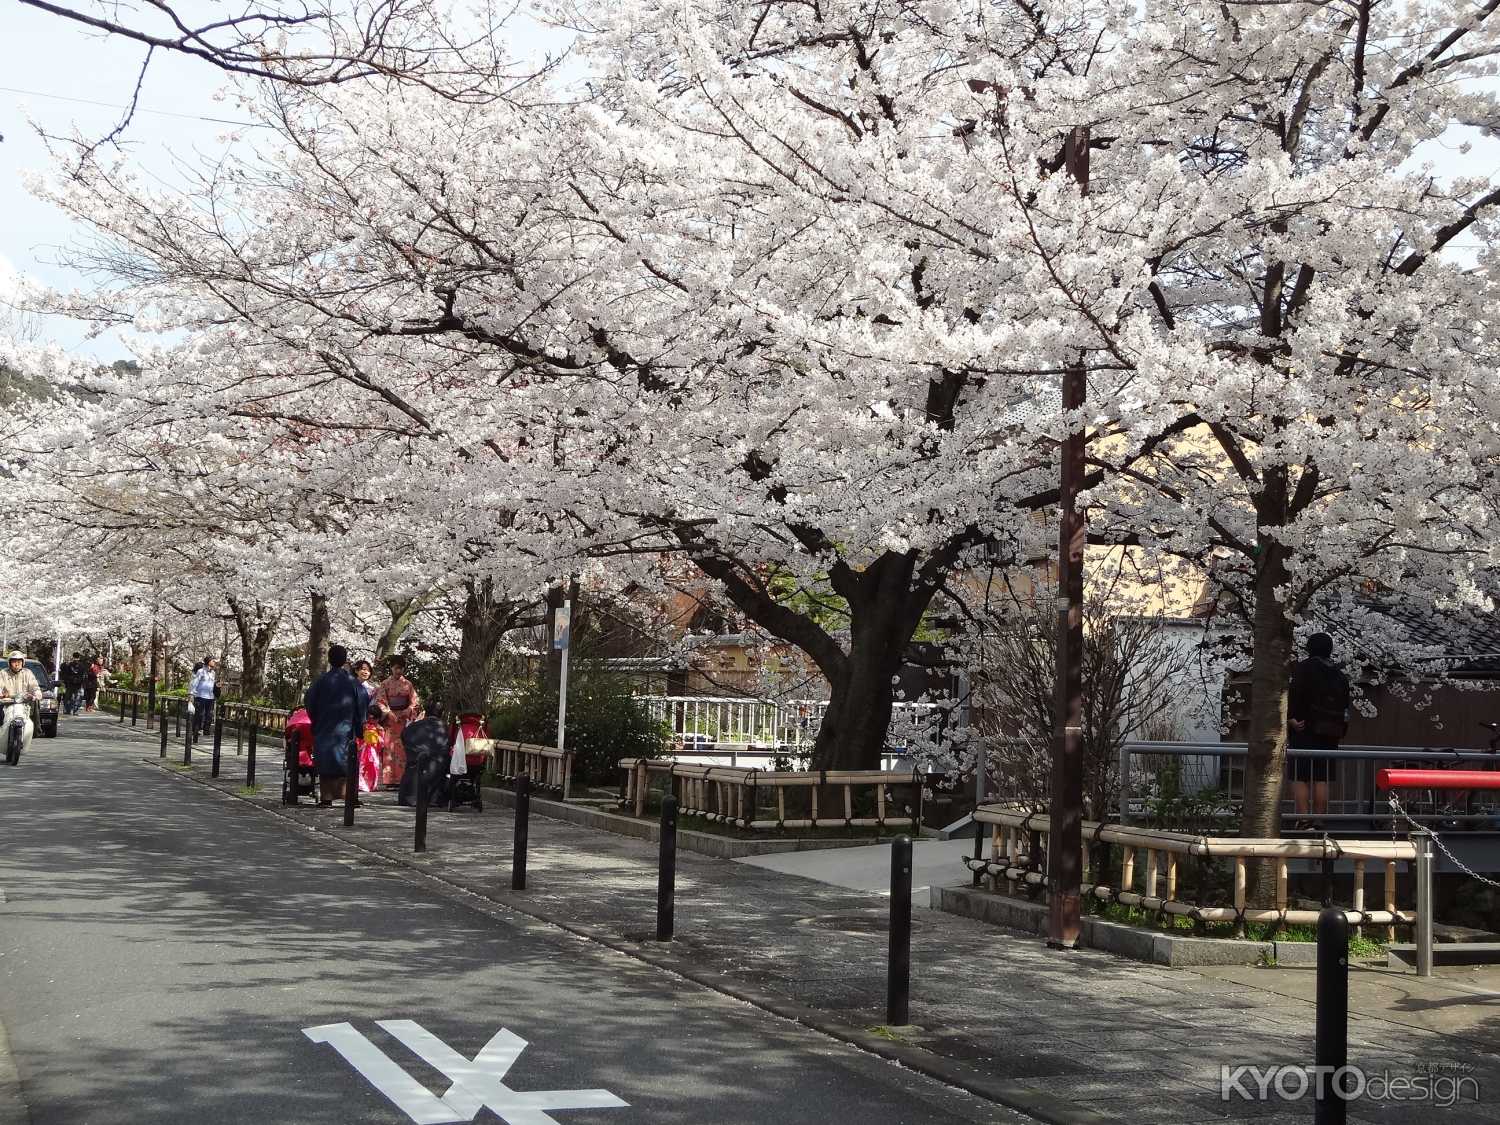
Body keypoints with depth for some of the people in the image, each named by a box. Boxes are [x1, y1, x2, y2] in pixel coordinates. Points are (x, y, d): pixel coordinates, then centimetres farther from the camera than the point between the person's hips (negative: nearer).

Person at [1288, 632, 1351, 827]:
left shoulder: (1303, 668, -2)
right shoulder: (1340, 675, 16)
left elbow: (1294, 696, -14)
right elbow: (1345, 707, 17)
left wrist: (1291, 719, -16)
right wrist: (1341, 733, 19)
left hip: (1305, 731, -5)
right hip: (1330, 735, 5)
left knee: (1300, 778, -6)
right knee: (1322, 780, 6)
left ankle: (1303, 820, -14)